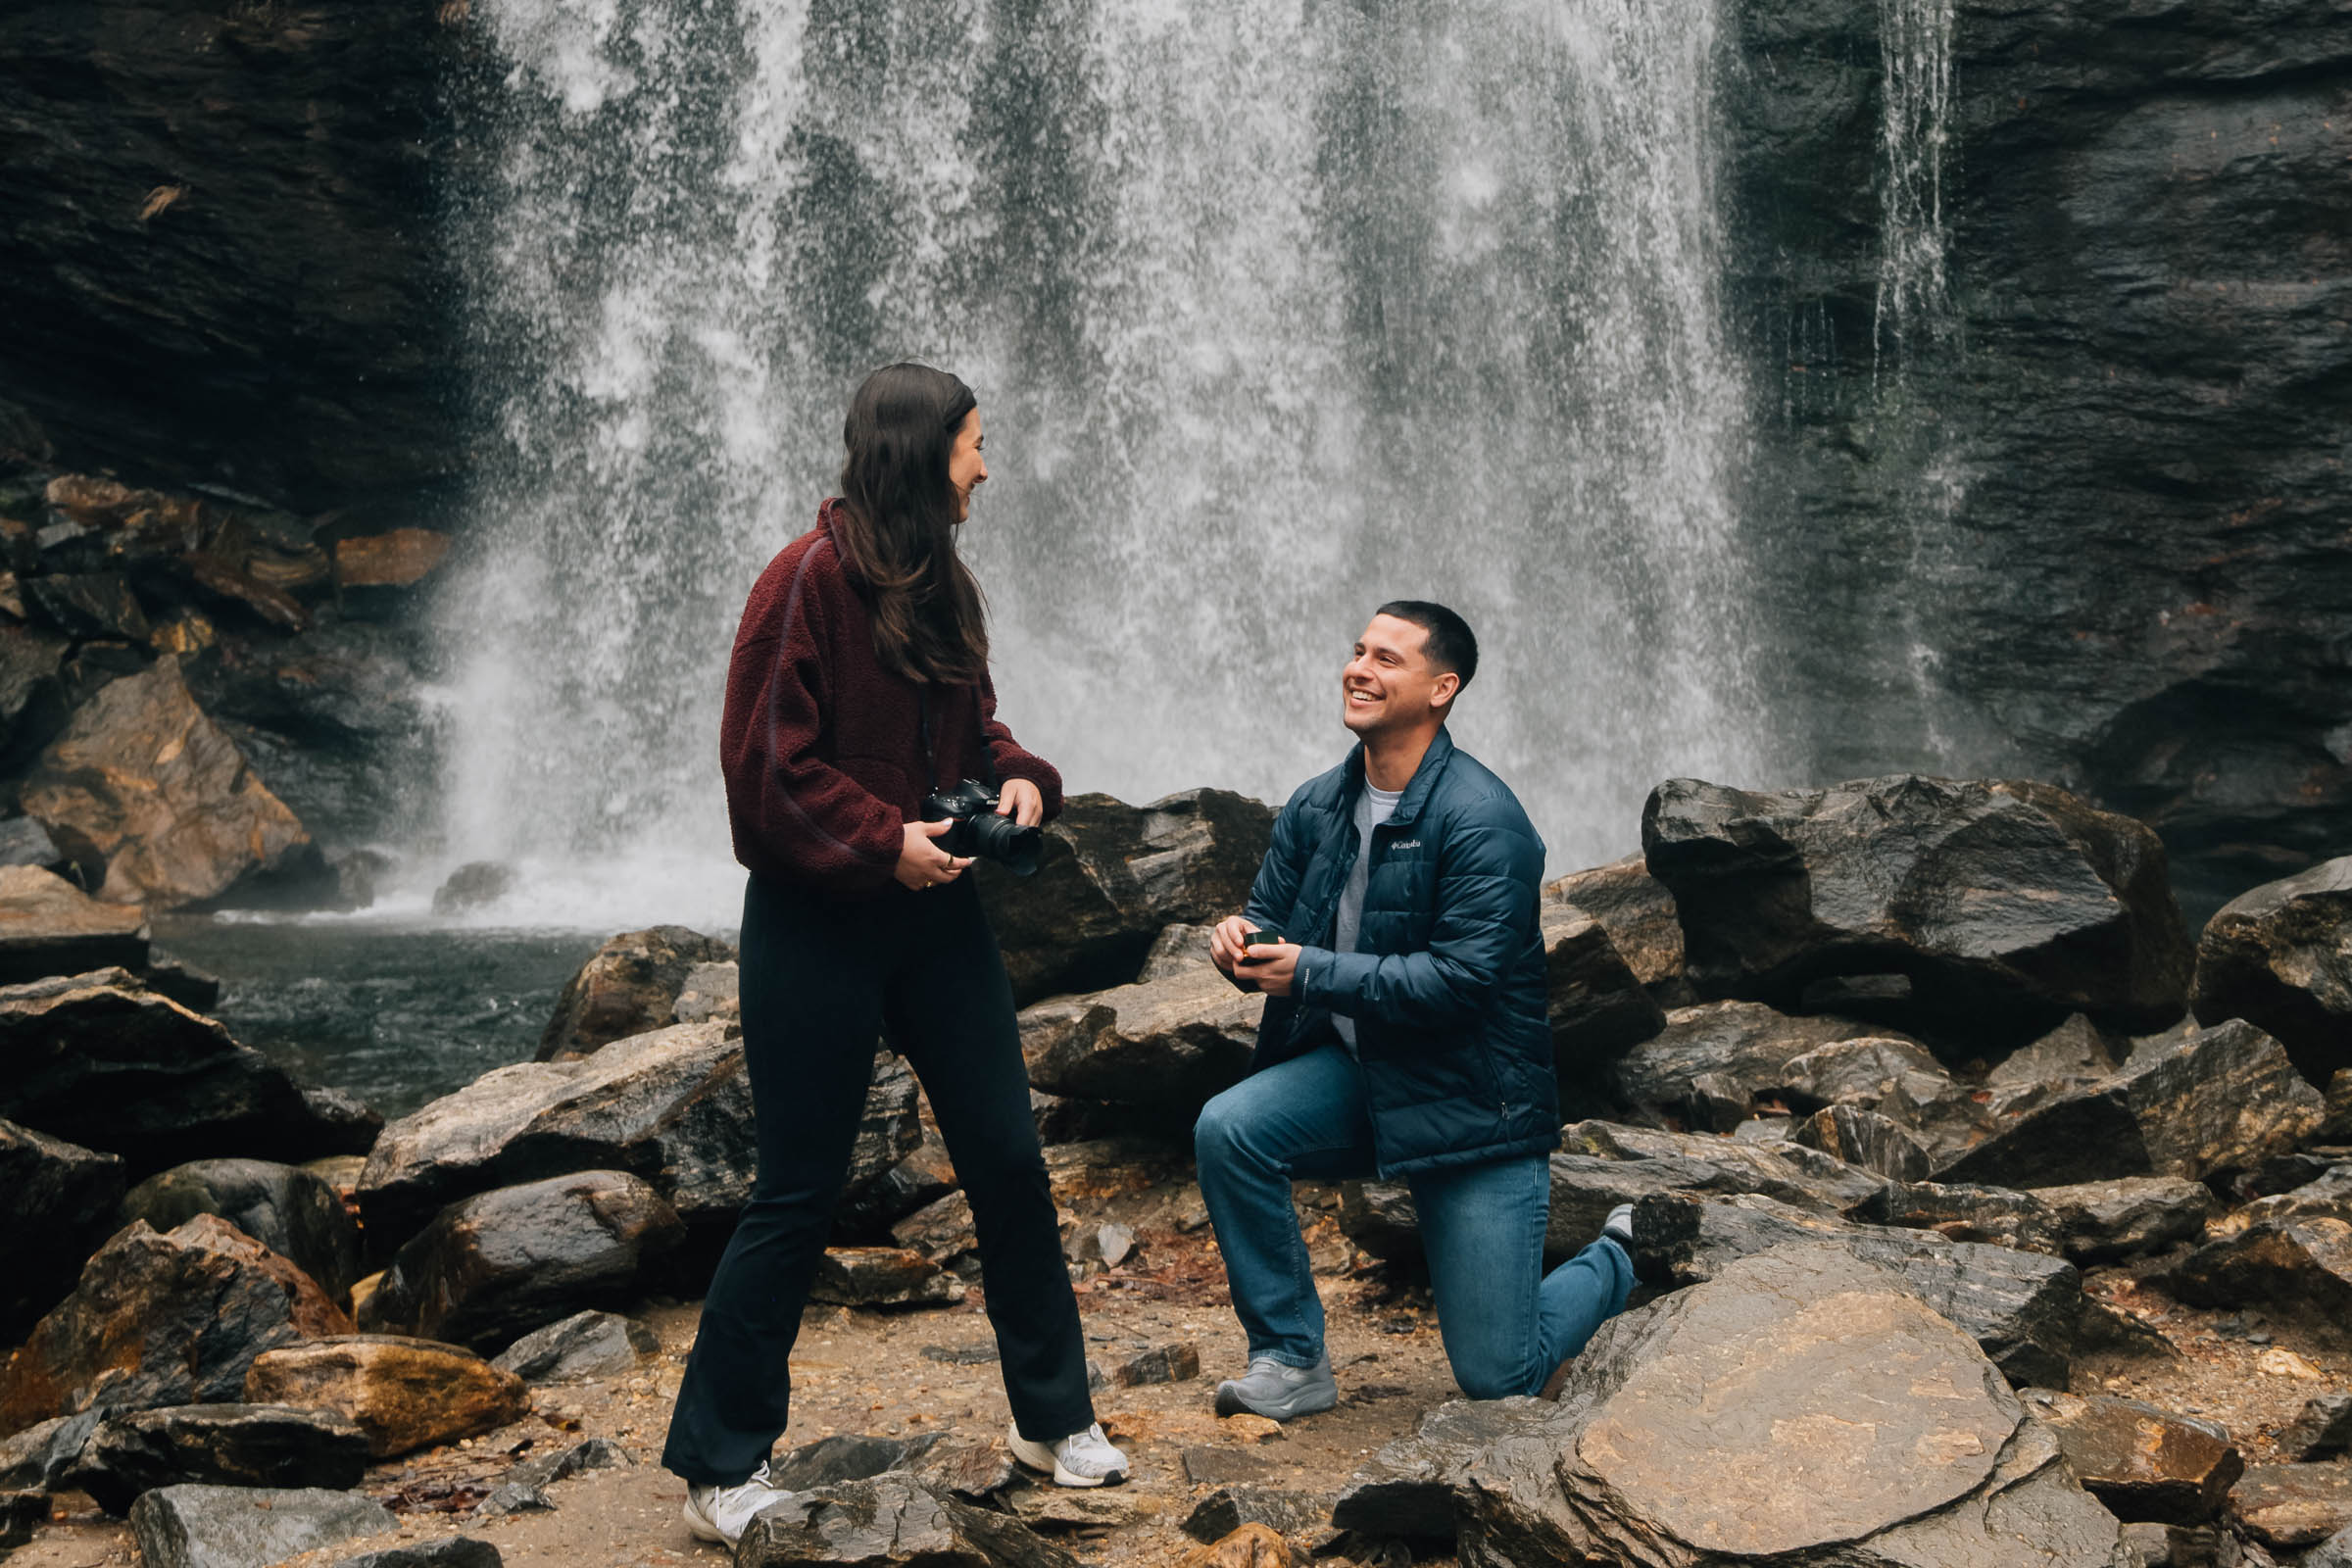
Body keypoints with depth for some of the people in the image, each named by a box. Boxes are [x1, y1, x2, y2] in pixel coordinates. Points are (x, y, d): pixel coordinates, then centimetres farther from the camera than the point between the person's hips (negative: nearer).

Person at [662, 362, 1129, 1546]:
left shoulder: (942, 585, 10)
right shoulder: (811, 577, -14)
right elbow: (765, 761, -16)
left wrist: (1020, 780, 0)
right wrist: (882, 841, -20)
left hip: (934, 913, 7)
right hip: (815, 926, -7)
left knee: (1009, 1161, 9)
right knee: (797, 1195, 0)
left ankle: (1052, 1416, 26)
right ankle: (719, 1468, 15)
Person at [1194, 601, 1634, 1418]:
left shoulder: (1484, 822, -20)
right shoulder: (1317, 807, 1)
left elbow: (1464, 979, -25)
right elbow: (1269, 918, 9)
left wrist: (1312, 974, -27)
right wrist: (1241, 941, -16)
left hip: (1473, 1097, -6)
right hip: (1355, 1071, 6)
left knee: (1499, 1378, -3)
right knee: (1227, 1129, -24)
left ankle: (1614, 1260, 32)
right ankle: (1292, 1362, -6)